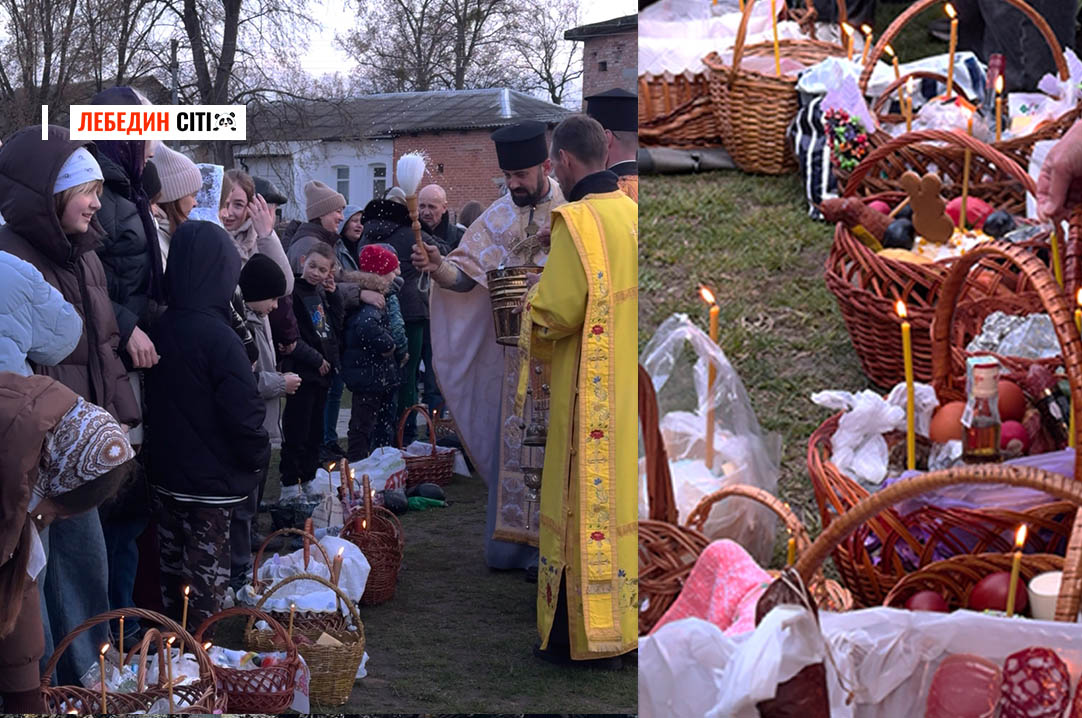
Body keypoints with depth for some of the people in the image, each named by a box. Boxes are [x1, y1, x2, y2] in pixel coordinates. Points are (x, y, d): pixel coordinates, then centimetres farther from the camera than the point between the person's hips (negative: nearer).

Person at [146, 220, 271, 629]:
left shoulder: (160, 329, -2)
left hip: (164, 473, 7)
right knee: (205, 582, 4)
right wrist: (258, 457, -3)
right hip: (211, 482, -7)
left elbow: (155, 402, 7)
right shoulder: (219, 338, -22)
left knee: (172, 573, 17)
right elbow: (243, 413, -21)